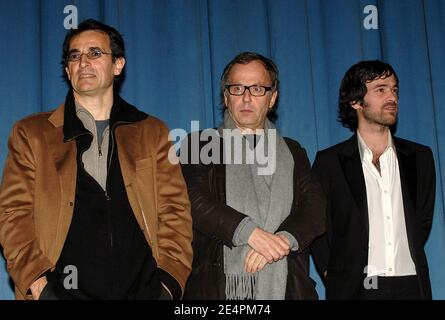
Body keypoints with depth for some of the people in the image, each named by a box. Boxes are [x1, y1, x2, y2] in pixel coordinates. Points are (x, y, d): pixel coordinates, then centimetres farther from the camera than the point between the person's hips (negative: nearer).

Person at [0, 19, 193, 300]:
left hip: (144, 290, 1)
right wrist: (37, 281, -9)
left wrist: (169, 280, -4)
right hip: (62, 290, -1)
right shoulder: (31, 133, 10)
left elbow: (174, 210, 9)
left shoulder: (153, 133, 13)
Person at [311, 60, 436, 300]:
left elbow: (422, 221, 16)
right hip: (355, 287, -2)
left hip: (411, 286, 2)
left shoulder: (420, 157, 10)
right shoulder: (329, 161, 2)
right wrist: (334, 276, -1)